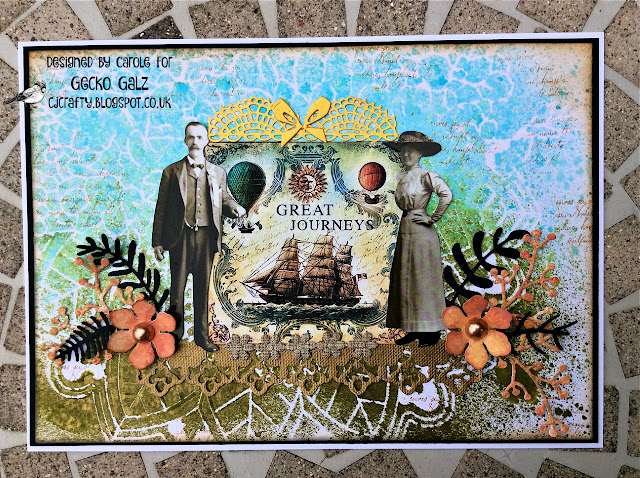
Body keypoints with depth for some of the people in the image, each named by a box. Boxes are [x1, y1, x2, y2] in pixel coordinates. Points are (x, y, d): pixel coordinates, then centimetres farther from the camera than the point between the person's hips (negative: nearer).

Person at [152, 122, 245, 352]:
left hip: (206, 237, 2)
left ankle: (202, 335, 20)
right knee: (178, 287, 3)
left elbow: (225, 199, 20)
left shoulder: (217, 172, 11)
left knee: (202, 287, 9)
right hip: (181, 237, -2)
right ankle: (175, 333, 18)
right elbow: (161, 208, 3)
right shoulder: (172, 171, 4)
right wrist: (158, 242, -2)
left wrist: (235, 208, -5)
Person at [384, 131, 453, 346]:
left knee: (422, 279, -3)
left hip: (421, 232, -8)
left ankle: (431, 331, 8)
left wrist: (433, 218, -16)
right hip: (405, 231, 8)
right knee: (405, 280, 10)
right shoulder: (401, 177, 13)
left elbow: (447, 195, -23)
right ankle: (414, 329, 19)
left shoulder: (425, 175, -9)